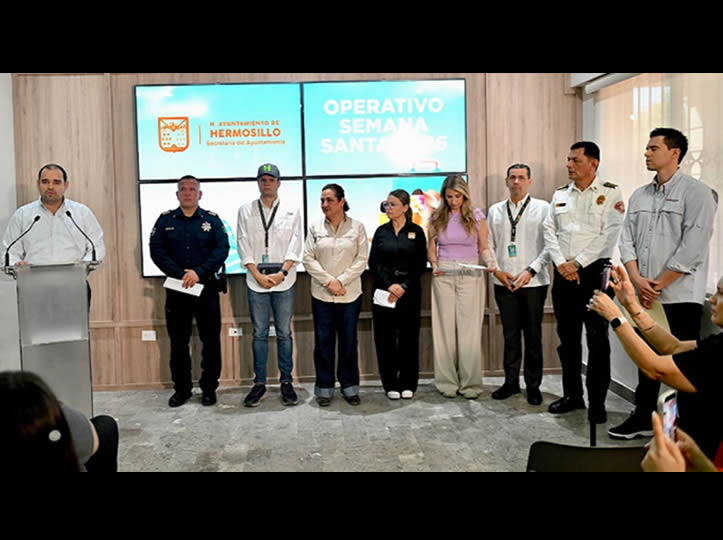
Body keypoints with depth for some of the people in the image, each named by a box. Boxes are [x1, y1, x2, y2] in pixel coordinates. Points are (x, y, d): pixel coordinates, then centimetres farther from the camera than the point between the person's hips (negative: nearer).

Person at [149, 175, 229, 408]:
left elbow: (222, 249, -5)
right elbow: (156, 250, -2)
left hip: (206, 288, -1)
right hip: (176, 289, 1)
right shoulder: (165, 220, 7)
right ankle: (181, 388, 19)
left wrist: (199, 272, -17)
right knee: (178, 341, 7)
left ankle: (209, 388, 15)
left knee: (211, 340, 3)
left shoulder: (212, 220, 5)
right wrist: (180, 274, -13)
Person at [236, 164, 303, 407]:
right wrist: (258, 275, -7)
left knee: (284, 333, 5)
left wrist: (282, 273, -11)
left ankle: (286, 382, 15)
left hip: (283, 281, -1)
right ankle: (259, 382, 15)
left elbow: (295, 245, 0)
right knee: (259, 333, 7)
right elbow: (243, 246, 2)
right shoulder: (246, 210, 7)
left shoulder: (292, 210, 5)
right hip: (256, 281, 1)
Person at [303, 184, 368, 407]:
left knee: (349, 342, 7)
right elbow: (308, 259, 0)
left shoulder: (357, 227, 2)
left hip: (350, 294, -1)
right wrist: (328, 281, -10)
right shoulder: (315, 228, 5)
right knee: (323, 342, 5)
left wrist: (341, 281, -11)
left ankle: (350, 386, 20)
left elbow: (362, 259, -2)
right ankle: (324, 388, 17)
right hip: (321, 295, 1)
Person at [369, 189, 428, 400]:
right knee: (385, 338, 2)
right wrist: (389, 285, -11)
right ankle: (391, 384, 11)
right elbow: (373, 262, 2)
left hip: (409, 291, -1)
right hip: (384, 290, 2)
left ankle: (408, 384, 13)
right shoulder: (381, 232, 8)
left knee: (409, 337, 2)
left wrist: (404, 287, -11)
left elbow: (421, 264, -1)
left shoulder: (416, 231, 3)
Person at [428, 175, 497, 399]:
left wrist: (491, 263, -12)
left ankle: (470, 383, 5)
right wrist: (434, 264, -7)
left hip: (470, 274, -1)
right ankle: (447, 382, 11)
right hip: (443, 275, 1)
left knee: (470, 329, -3)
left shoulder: (476, 216, 6)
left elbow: (484, 247, 7)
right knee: (445, 328, 3)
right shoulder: (437, 218, 8)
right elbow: (431, 249, 12)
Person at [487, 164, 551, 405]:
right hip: (504, 283, 3)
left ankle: (533, 385, 17)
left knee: (533, 335, 5)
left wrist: (531, 271, -13)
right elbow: (488, 245, 12)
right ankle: (511, 382, 21)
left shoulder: (542, 208, 1)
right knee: (510, 334, 10)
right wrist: (496, 271, -1)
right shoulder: (495, 211, 11)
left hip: (533, 282, -2)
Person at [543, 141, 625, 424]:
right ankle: (572, 395, 22)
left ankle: (597, 401, 8)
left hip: (594, 272, -4)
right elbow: (549, 231, 8)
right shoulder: (560, 195, 14)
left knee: (597, 339, -2)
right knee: (568, 337, 11)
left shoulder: (610, 193, -1)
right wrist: (561, 264, -6)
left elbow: (609, 236, -9)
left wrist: (577, 264, -12)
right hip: (563, 274, 5)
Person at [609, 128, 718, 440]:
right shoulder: (639, 196, 13)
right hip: (644, 295, 6)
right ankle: (643, 420, 23)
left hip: (681, 295, -5)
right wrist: (637, 280, -7)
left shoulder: (696, 192, -6)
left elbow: (692, 247, -13)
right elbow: (627, 240, 8)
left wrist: (658, 285, -13)